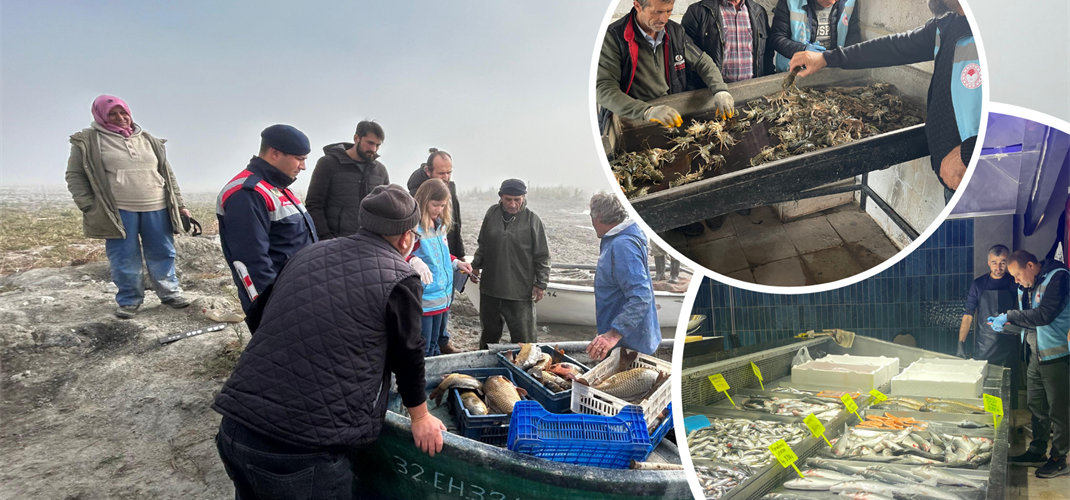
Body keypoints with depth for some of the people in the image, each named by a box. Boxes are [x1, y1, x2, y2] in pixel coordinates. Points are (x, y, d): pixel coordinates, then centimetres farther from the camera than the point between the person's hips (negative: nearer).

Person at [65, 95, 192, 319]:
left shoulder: (147, 139, 14)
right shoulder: (88, 141, 2)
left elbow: (167, 174, 17)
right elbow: (75, 176, 4)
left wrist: (179, 205, 13)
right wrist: (89, 207, -6)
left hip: (156, 209, 3)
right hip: (118, 212, -3)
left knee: (162, 253, 8)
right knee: (124, 259, 1)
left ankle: (170, 292, 23)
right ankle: (129, 300, 16)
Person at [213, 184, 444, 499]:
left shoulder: (307, 254, 12)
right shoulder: (399, 279, -5)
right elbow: (407, 355, 5)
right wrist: (420, 417, 23)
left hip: (234, 429, 6)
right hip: (304, 452, -6)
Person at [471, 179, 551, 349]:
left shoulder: (532, 220, -9)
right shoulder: (492, 214, 3)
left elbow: (542, 256, -5)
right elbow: (482, 244, 17)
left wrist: (541, 284, -7)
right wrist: (476, 265, 13)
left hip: (520, 291, -4)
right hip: (490, 287, 4)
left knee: (523, 337, -1)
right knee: (490, 330, 19)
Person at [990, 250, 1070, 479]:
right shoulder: (1026, 287, 12)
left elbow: (1044, 315, -24)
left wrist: (1009, 316, -18)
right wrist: (1004, 325, 2)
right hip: (1035, 356, 8)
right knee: (1037, 407, 15)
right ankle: (1037, 452, 26)